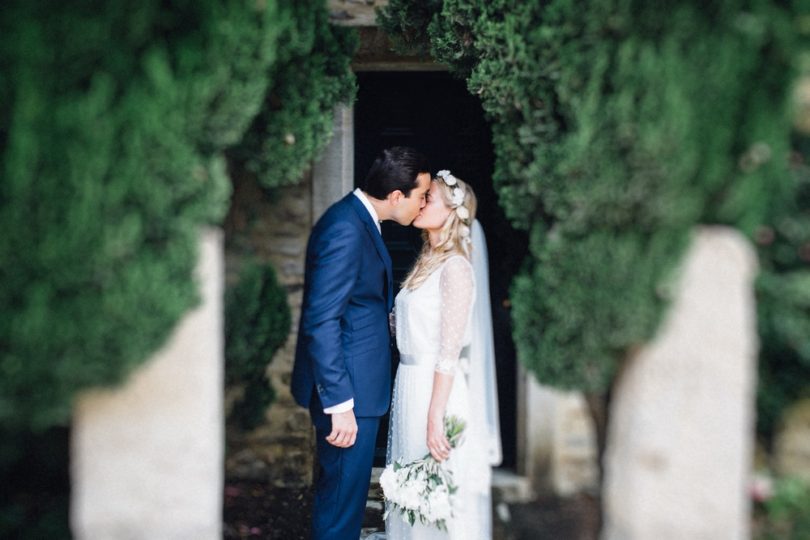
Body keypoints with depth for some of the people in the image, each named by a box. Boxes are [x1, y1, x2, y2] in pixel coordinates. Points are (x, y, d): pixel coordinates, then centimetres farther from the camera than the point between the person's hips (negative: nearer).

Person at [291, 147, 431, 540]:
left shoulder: (360, 220, 8)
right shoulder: (345, 229, -22)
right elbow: (321, 322, -25)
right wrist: (340, 404, -26)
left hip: (359, 381, 10)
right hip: (347, 388, -10)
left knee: (347, 484, 21)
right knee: (344, 490, 2)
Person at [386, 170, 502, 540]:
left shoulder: (456, 267, -13)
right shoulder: (427, 263, 12)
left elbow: (450, 353, -18)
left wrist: (435, 418, -21)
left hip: (438, 391, -8)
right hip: (411, 387, 8)